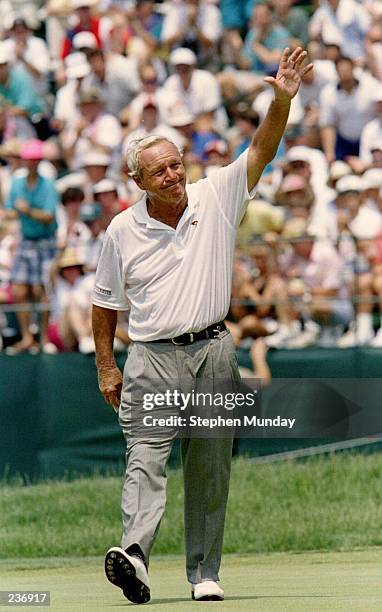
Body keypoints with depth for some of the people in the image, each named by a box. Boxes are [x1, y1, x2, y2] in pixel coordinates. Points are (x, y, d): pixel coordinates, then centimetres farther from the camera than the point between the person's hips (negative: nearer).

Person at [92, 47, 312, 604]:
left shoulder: (215, 198, 3)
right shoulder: (122, 231, 2)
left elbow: (260, 152, -4)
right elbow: (105, 302, 11)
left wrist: (282, 100, -20)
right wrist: (106, 367, 9)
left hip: (213, 352, 2)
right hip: (152, 359, -2)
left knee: (210, 468, 5)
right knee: (146, 457, -17)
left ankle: (204, 573, 11)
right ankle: (134, 556, -34)